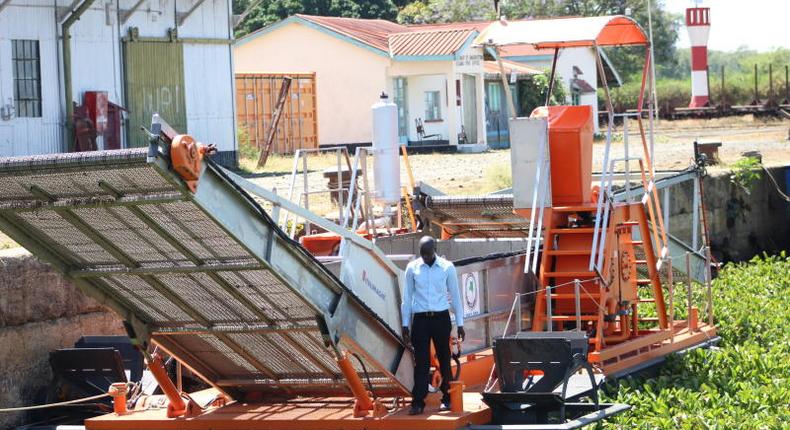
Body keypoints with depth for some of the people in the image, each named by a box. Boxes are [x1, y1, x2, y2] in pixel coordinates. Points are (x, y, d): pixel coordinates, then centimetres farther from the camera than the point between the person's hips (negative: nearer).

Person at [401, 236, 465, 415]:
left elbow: (455, 297, 5)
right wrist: (405, 325, 4)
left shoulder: (447, 267, 0)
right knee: (421, 361, -4)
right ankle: (418, 402, -5)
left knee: (444, 359, 5)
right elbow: (407, 298, 7)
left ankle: (447, 398, 15)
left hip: (441, 318, 0)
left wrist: (460, 324, 4)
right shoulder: (412, 268, 2)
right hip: (420, 319, 0)